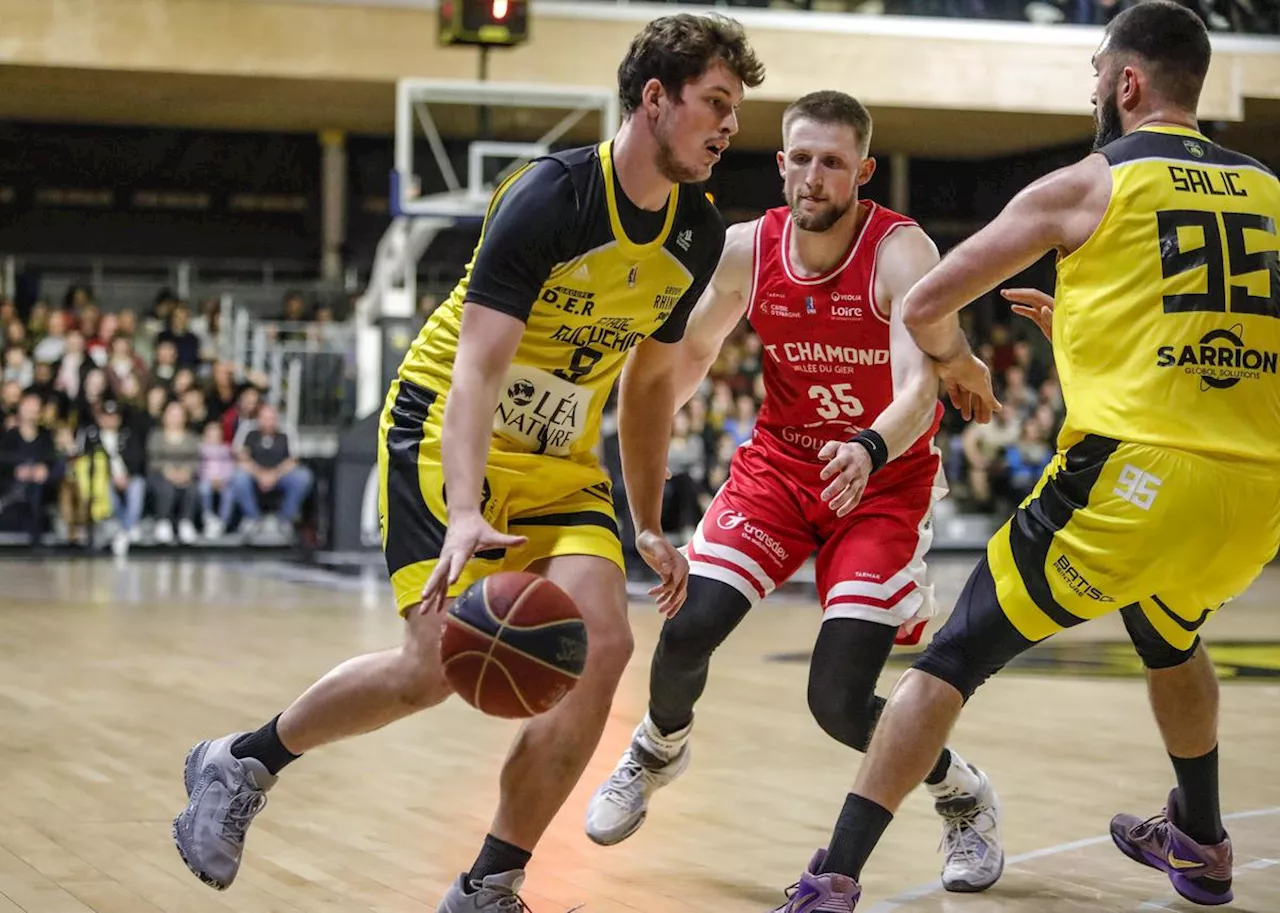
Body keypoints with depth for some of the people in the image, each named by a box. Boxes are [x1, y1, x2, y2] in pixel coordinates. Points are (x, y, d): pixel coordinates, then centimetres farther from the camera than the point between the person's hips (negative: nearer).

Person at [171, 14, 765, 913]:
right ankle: (242, 762, 8)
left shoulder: (698, 232, 0)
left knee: (604, 644, -14)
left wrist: (649, 526, 14)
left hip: (561, 462, 7)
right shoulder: (549, 199, -22)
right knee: (442, 664, -18)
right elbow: (476, 367, -28)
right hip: (448, 435, -6)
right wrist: (465, 515, -41)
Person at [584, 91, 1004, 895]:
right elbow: (692, 355, 10)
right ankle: (658, 753, 24)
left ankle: (967, 798, 17)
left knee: (839, 700, -14)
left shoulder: (902, 253, -22)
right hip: (781, 461, 4)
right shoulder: (747, 250, -8)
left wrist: (869, 449, -55)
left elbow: (919, 389, -35)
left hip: (883, 482, -4)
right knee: (686, 632, -13)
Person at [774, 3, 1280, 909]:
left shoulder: (1087, 185, 3)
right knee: (1169, 637, 36)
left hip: (1135, 475, -5)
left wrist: (958, 363, 28)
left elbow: (926, 304, 6)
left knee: (954, 659, 4)